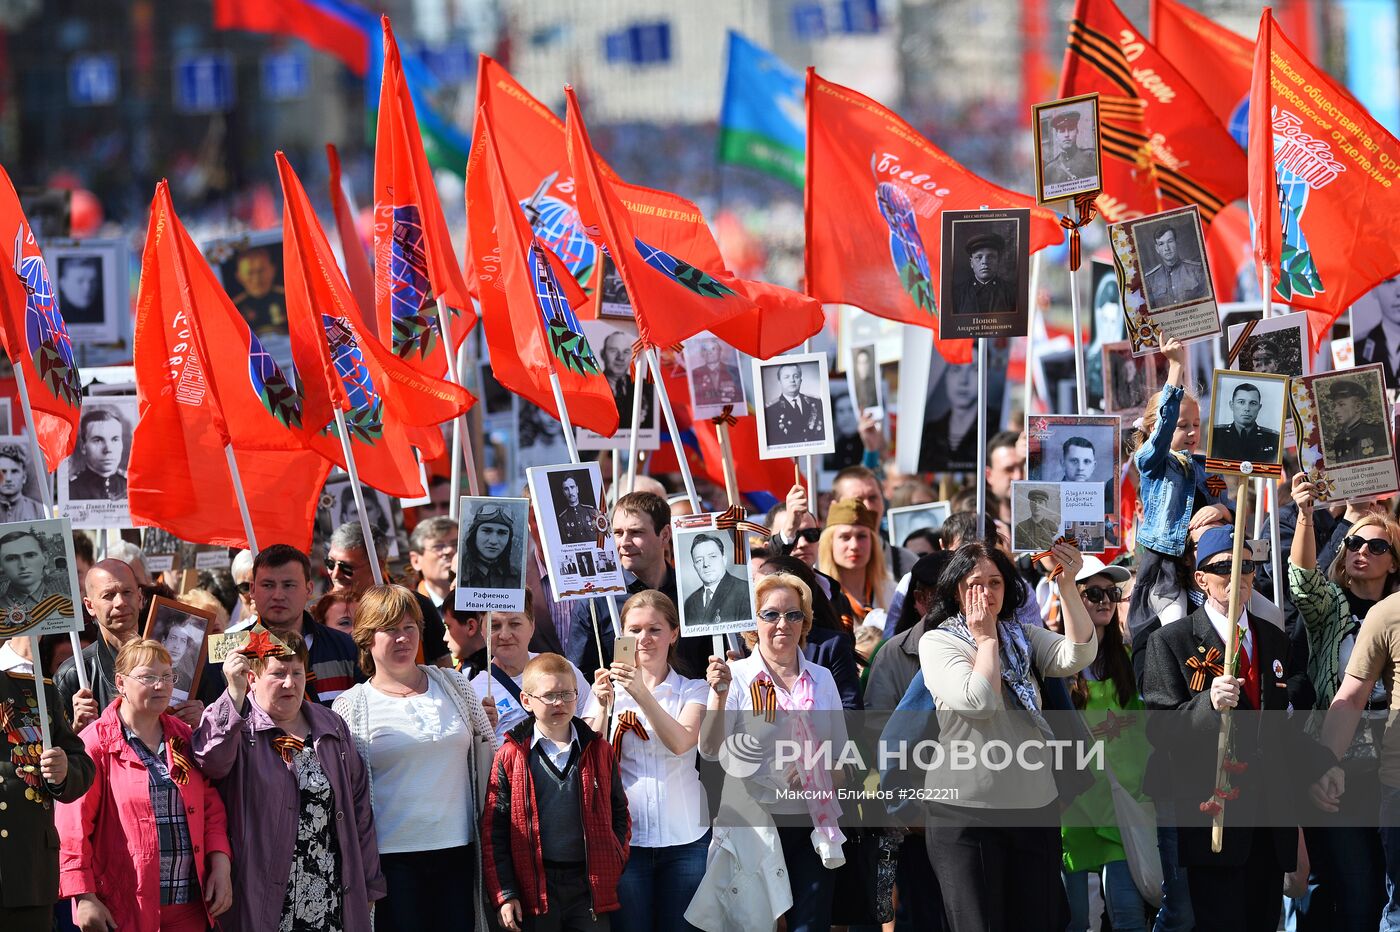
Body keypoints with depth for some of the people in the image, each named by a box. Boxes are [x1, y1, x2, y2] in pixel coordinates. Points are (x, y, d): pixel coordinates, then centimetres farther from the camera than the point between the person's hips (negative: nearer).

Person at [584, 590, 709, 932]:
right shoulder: (608, 688, 6)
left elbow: (681, 742, -15)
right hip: (624, 838, 0)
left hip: (684, 840, 0)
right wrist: (603, 708, -18)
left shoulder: (693, 691, 6)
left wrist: (643, 695, -27)